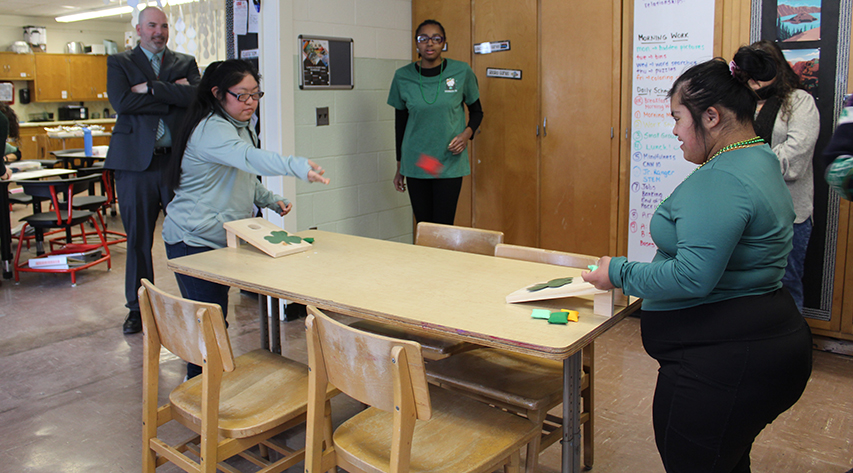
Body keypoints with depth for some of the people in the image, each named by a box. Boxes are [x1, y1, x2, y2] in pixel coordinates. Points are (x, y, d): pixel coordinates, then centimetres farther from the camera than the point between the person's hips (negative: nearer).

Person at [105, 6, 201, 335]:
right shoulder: (119, 63, 11)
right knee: (138, 238, 6)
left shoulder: (186, 63, 15)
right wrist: (173, 95, -8)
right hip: (136, 161, 0)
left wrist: (151, 89, -11)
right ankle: (138, 308, 19)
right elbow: (121, 102, -8)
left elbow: (198, 95, -6)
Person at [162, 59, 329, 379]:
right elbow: (249, 158, -42)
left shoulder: (240, 127, 13)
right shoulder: (210, 130, -22)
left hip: (221, 238, 10)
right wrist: (299, 167, -56)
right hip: (193, 240, -10)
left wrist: (270, 200, 9)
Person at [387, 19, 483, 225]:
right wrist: (399, 167, 13)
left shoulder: (461, 72, -3)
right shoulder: (403, 77, 1)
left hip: (450, 163, -1)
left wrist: (467, 133, -11)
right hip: (415, 163, 2)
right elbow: (400, 123, 10)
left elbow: (476, 111, 11)